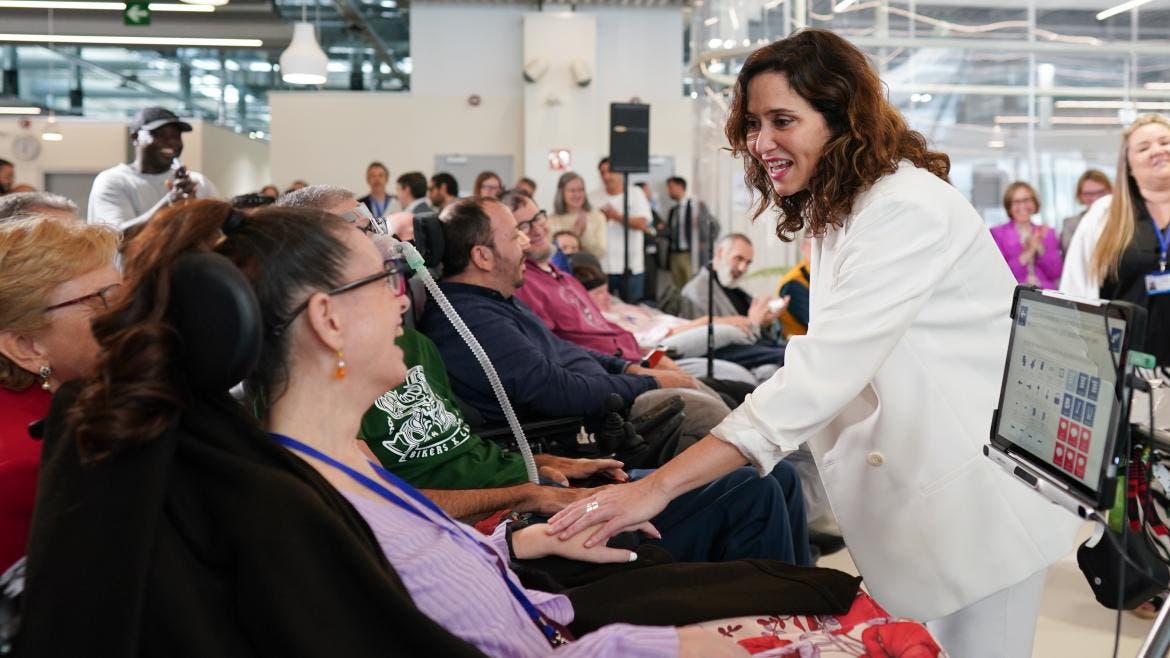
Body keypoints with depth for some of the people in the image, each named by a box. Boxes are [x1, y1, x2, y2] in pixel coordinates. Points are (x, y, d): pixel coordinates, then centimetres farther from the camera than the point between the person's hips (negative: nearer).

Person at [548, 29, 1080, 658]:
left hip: (982, 491, -9)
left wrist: (658, 486, -37)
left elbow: (824, 369, -33)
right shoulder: (837, 213, 9)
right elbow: (835, 366, 5)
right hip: (927, 487, 9)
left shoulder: (908, 210, -23)